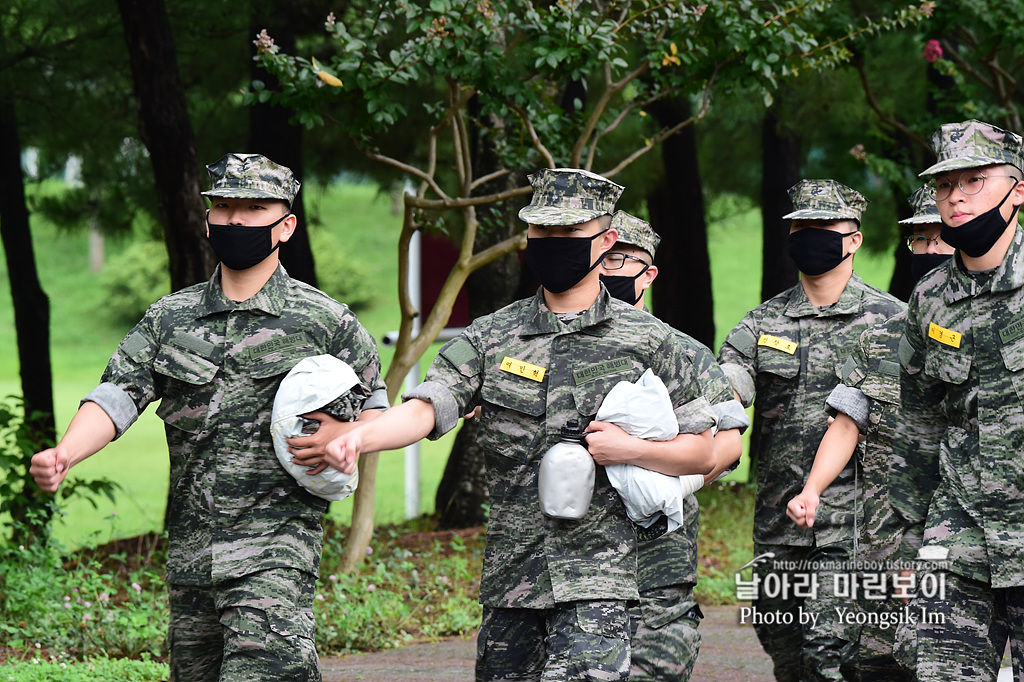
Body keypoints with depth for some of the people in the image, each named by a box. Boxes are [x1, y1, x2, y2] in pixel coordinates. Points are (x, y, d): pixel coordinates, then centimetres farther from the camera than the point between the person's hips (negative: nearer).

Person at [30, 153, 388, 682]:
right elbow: (119, 394, 2)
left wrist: (341, 436, -11)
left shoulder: (323, 321, 3)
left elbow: (378, 410, 13)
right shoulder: (170, 317, 12)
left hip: (276, 541, -5)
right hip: (190, 547, 5)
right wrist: (65, 453, -17)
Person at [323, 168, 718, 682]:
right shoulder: (490, 338, 7)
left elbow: (702, 452, 8)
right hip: (509, 575, 4)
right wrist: (359, 436, -28)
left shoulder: (647, 341, 3)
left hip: (596, 574, -3)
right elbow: (424, 408, -8)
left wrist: (629, 449, -10)